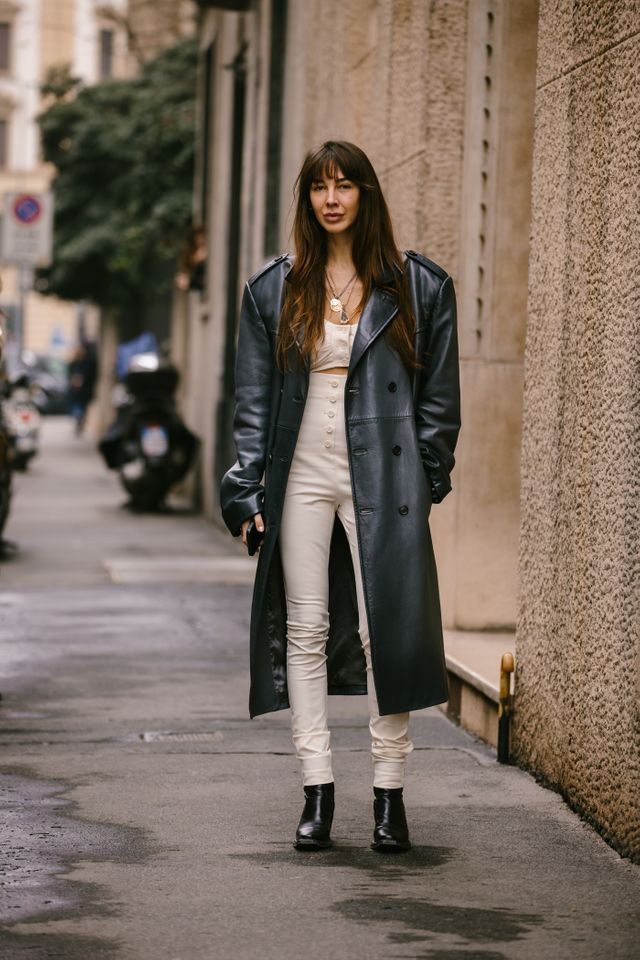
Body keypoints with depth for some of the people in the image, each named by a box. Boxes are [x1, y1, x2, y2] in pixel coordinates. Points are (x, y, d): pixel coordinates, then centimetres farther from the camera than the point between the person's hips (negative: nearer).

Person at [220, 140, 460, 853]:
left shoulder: (417, 287, 4)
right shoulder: (274, 289, 9)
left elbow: (439, 394, 6)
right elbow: (253, 399, 8)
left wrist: (427, 480, -1)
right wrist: (245, 492, 1)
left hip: (382, 480, -2)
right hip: (302, 477, 2)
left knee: (384, 631, -4)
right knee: (306, 630, 2)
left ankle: (389, 793, 4)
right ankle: (317, 791, 7)